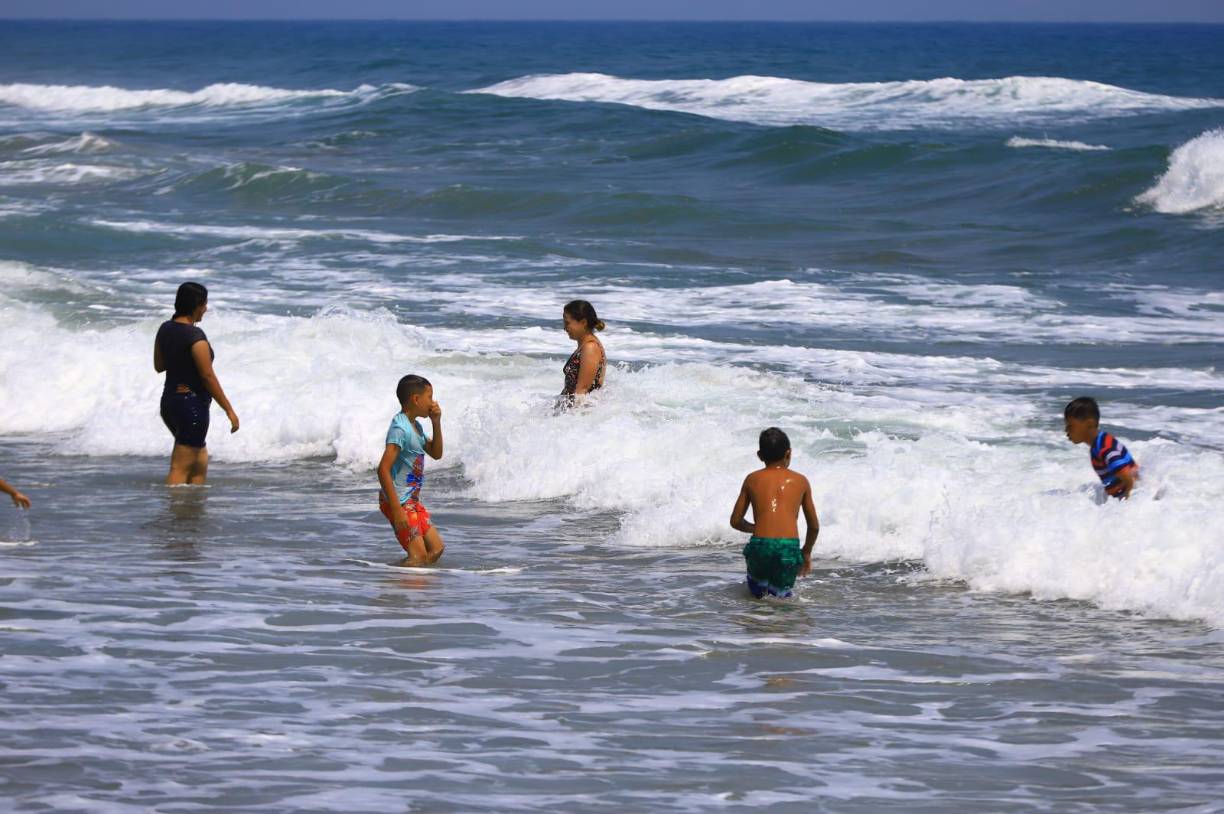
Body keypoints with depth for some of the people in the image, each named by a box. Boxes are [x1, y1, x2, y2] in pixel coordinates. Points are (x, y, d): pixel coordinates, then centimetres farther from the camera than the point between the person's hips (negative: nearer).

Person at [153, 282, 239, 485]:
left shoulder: (165, 329, 5)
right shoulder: (195, 336, -19)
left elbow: (159, 366, 16)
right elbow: (208, 376, -18)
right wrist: (229, 410, -13)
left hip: (169, 400, 9)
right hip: (192, 405, -9)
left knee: (200, 459, 22)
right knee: (181, 467, -6)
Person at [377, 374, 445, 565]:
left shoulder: (415, 426, 12)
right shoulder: (400, 428, -18)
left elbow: (436, 454, 22)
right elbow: (383, 469, -25)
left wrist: (436, 422, 7)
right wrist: (397, 509, -28)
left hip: (412, 500, 10)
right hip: (398, 500, -10)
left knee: (436, 549, 9)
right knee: (419, 556, -14)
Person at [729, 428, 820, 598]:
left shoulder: (752, 479, 10)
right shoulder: (800, 481, 11)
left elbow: (735, 521, 14)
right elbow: (814, 526, 18)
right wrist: (806, 553, 33)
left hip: (760, 547, 1)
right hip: (789, 549, -1)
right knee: (781, 592, 19)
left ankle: (759, 586, 4)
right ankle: (778, 591, -6)